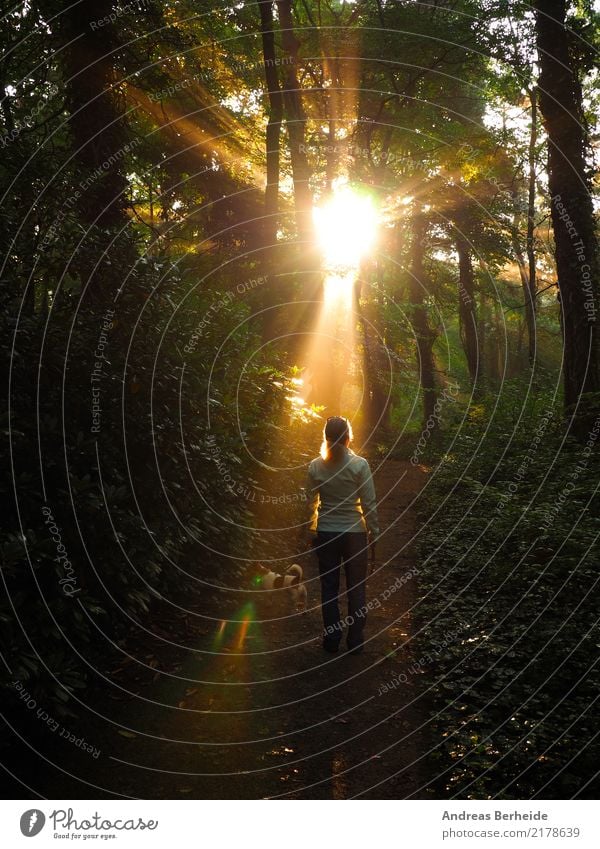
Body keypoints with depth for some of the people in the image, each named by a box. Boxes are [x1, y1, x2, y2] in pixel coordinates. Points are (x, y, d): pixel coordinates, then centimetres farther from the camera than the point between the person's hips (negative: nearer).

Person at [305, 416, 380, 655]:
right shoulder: (359, 465, -12)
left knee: (329, 587, 12)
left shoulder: (315, 466, -4)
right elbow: (369, 503, -10)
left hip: (326, 534, 2)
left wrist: (312, 531, 13)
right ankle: (355, 641, 16)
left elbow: (311, 502, 1)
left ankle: (331, 639, 18)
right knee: (356, 588, 11)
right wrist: (374, 532, 1)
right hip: (355, 533, -2)